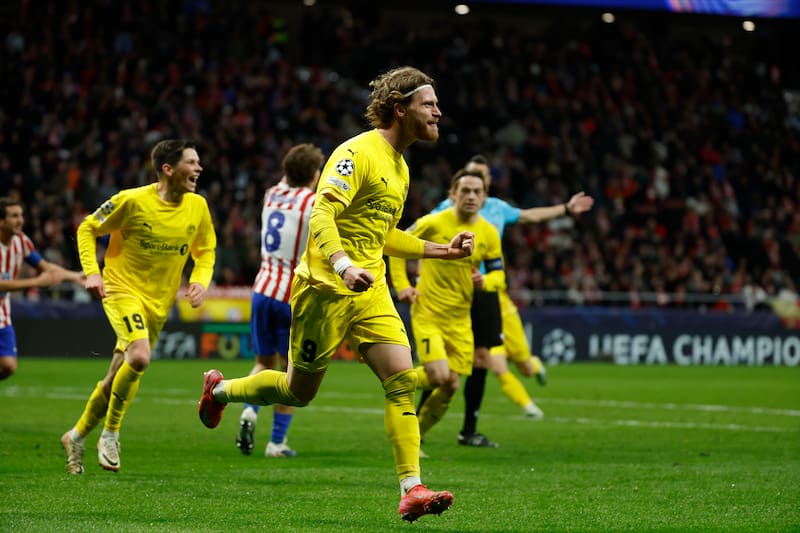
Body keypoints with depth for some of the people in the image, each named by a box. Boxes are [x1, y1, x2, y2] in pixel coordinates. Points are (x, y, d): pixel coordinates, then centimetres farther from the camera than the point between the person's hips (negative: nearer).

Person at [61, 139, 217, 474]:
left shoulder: (197, 207, -1)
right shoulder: (133, 201, -15)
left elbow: (205, 250, 14)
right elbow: (87, 229, -2)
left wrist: (200, 281, -5)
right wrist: (91, 272, -14)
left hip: (159, 303, 5)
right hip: (123, 290, -5)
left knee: (117, 379, 11)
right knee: (140, 357, -29)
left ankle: (77, 436, 32)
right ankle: (110, 434, -10)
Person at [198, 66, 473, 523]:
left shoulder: (400, 167, 15)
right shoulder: (358, 153, -14)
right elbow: (321, 215, -24)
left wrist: (442, 250, 21)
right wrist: (344, 265, -39)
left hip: (370, 292, 8)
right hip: (326, 289, -7)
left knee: (403, 380, -10)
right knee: (299, 392, 5)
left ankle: (411, 490, -13)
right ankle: (220, 390, 34)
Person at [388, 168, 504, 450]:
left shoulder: (489, 233, 0)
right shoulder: (432, 223, -10)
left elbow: (498, 274, 7)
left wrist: (486, 282, -17)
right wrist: (401, 286, -7)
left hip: (460, 320, 4)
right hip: (427, 314, -4)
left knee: (450, 387, 3)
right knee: (438, 377, -19)